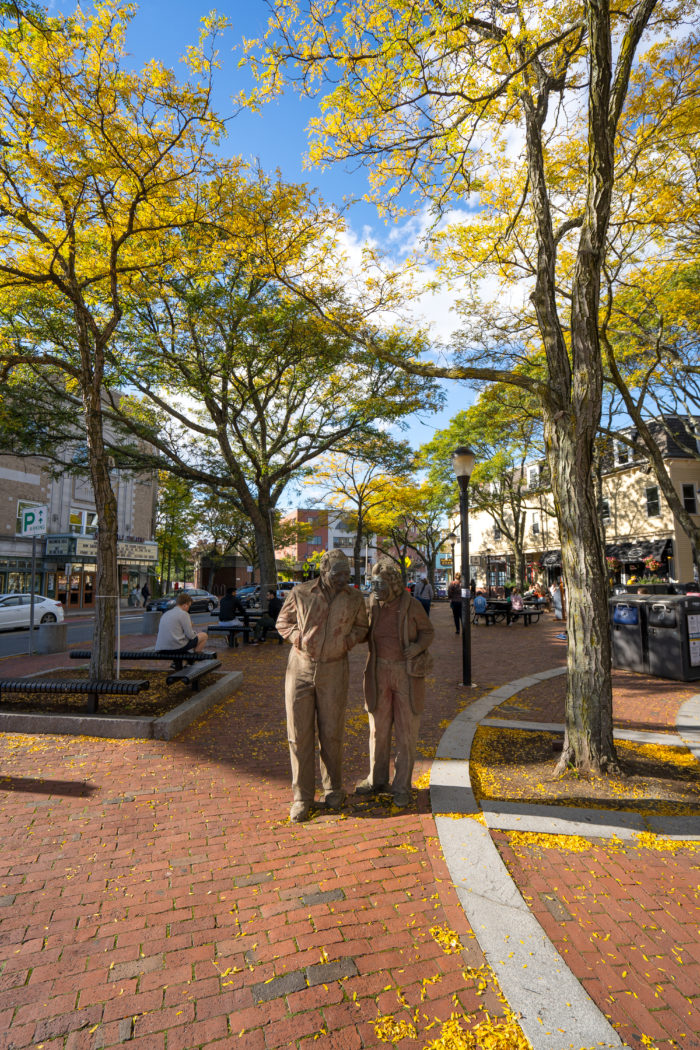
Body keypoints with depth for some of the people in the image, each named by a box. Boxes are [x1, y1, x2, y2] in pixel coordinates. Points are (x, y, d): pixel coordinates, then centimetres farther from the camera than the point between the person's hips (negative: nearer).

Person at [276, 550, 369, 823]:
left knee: (331, 734, 9)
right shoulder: (300, 593, -4)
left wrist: (349, 640, -6)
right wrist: (297, 636, -10)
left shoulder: (354, 599, 0)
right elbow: (283, 621, 8)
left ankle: (333, 788, 32)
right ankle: (301, 796, 20)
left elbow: (361, 626, 15)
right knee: (299, 734, 5)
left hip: (333, 670, 0)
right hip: (300, 668, 0)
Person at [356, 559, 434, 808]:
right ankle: (377, 780, 30)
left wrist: (418, 647, -20)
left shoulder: (412, 605, -12)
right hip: (380, 671, 4)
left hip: (408, 673, -3)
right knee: (378, 728, 12)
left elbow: (428, 632, -1)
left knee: (406, 731, 5)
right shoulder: (373, 604, -1)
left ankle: (402, 787, 20)